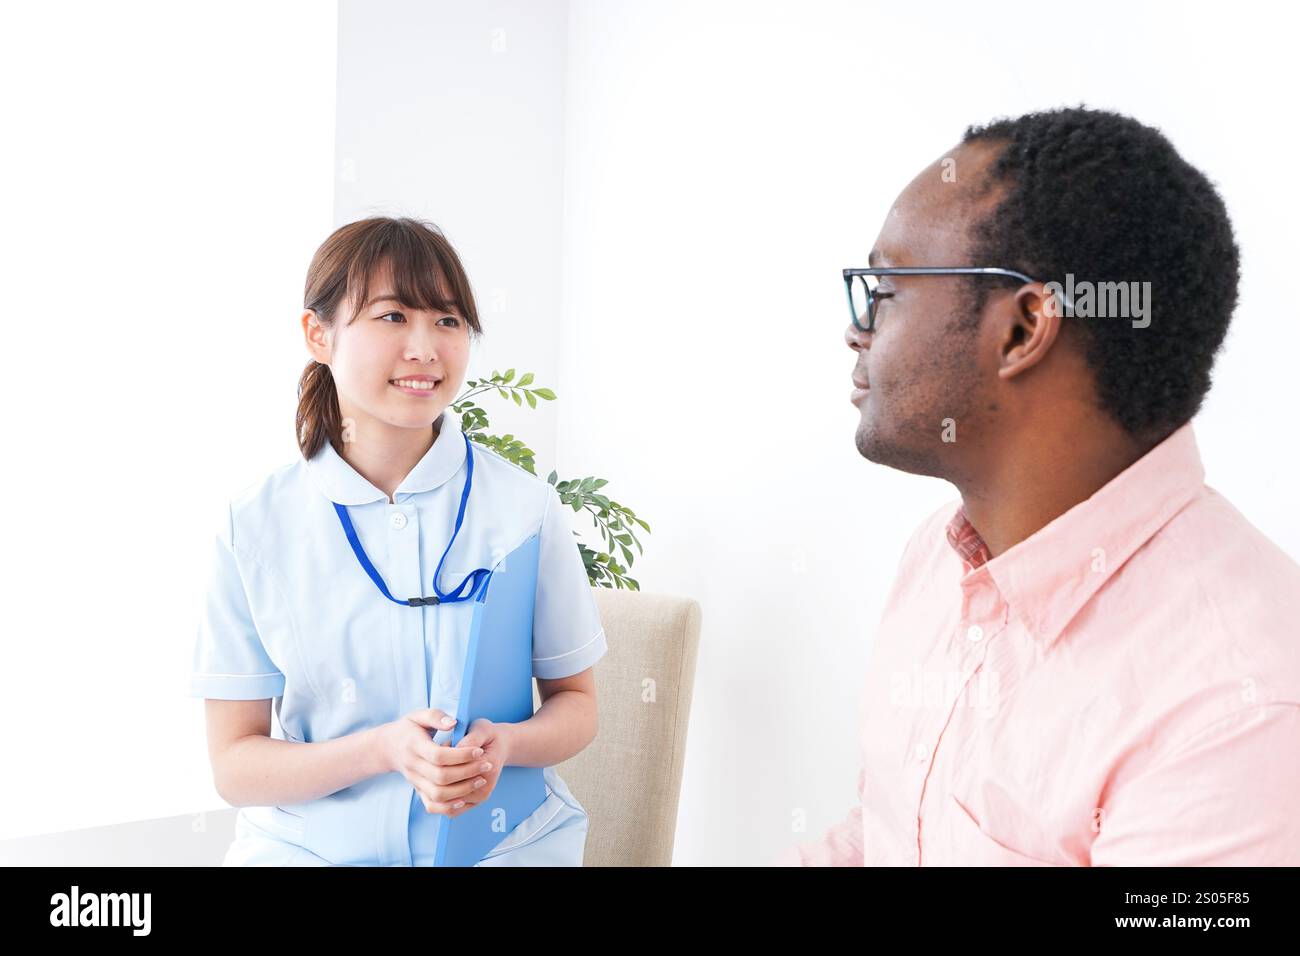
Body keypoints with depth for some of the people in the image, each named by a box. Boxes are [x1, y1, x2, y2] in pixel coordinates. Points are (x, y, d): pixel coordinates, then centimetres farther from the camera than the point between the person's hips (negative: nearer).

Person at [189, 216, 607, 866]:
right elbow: (233, 766, -1)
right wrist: (382, 750, -18)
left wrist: (504, 743, -14)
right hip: (309, 848, 0)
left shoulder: (525, 506, -1)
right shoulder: (254, 525, -2)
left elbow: (575, 703, 8)